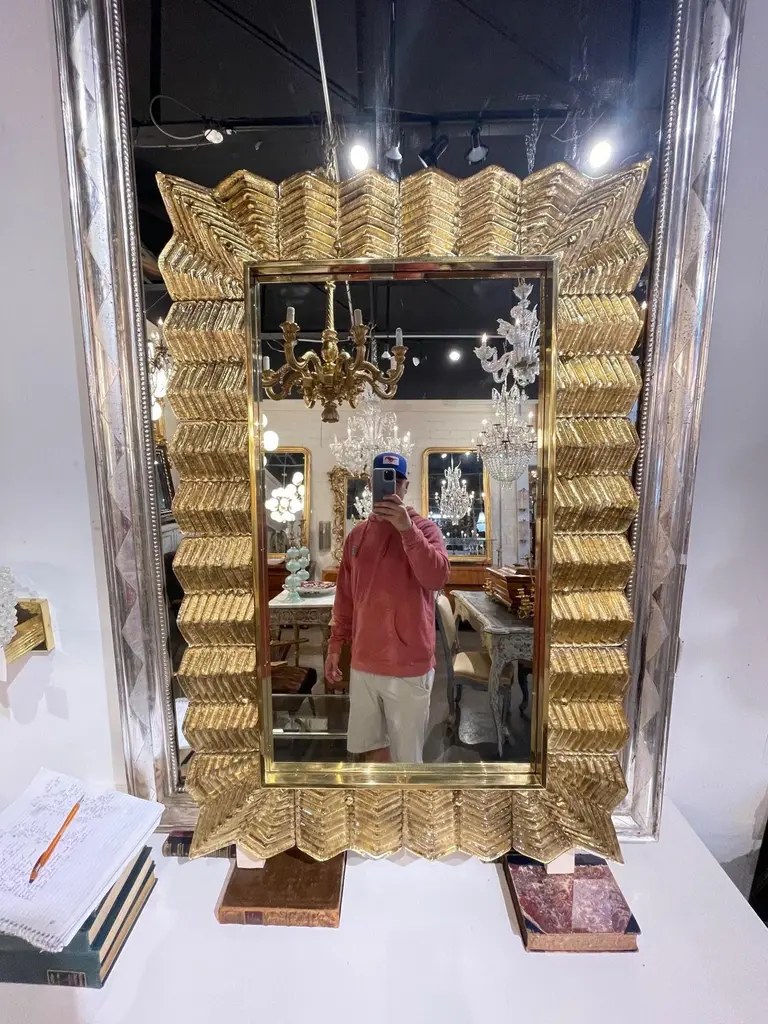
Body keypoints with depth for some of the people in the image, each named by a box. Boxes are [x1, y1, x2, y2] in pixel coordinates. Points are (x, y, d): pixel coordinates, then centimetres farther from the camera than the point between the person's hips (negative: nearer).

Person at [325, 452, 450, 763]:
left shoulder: (425, 529, -8)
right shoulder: (357, 534, 5)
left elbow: (438, 578, -26)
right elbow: (345, 597, 11)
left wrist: (406, 528, -32)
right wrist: (336, 645, 10)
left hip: (409, 666, -4)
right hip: (363, 663, 4)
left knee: (406, 753, 11)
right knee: (370, 744, 20)